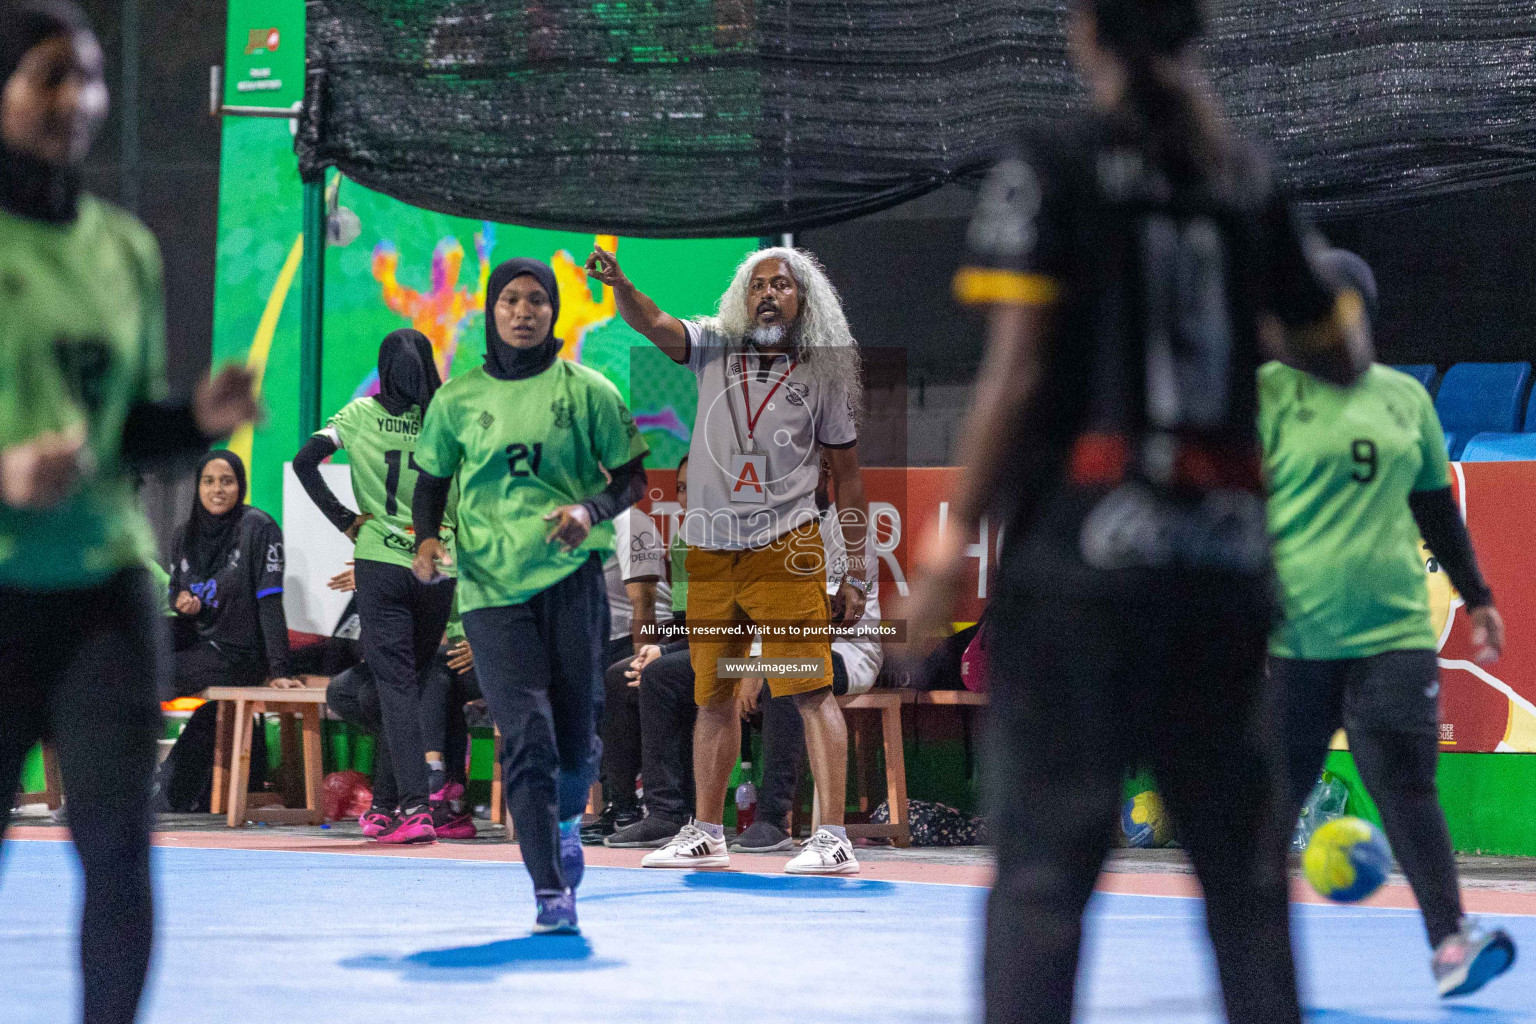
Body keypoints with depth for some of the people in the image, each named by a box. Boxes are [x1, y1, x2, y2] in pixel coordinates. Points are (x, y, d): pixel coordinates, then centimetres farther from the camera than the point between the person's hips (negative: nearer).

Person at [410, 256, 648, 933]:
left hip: (573, 576, 0)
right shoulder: (458, 399, 8)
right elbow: (432, 481, 18)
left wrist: (591, 508, -11)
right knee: (526, 735, -12)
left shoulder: (586, 390, 4)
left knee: (575, 734, 1)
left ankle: (566, 819, 37)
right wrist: (427, 538, -1)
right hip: (491, 585, 0)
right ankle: (549, 891, -12)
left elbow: (634, 475, 9)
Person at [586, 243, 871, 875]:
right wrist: (618, 282, -34)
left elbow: (848, 478, 5)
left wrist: (856, 574, 2)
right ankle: (706, 834, 22)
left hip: (784, 550, -3)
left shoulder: (823, 374, 0)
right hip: (709, 555, 3)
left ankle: (834, 838, -11)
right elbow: (650, 322, -12)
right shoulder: (713, 348, 4)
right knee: (713, 697, 11)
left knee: (812, 691, -10)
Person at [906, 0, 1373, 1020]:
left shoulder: (1048, 173, -1)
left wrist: (955, 535, -3)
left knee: (1043, 867, -3)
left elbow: (1017, 376, -8)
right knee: (1244, 866, 10)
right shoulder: (1248, 182, 10)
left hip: (1080, 551, -3)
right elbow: (1344, 356, 17)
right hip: (1226, 553, 4)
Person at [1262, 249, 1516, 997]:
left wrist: (1475, 597, 22)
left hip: (1393, 632, 2)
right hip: (1291, 639, -2)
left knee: (1406, 786, -9)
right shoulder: (1267, 390, 1)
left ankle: (1450, 942, -16)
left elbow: (1436, 506, 23)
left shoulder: (1405, 397, 13)